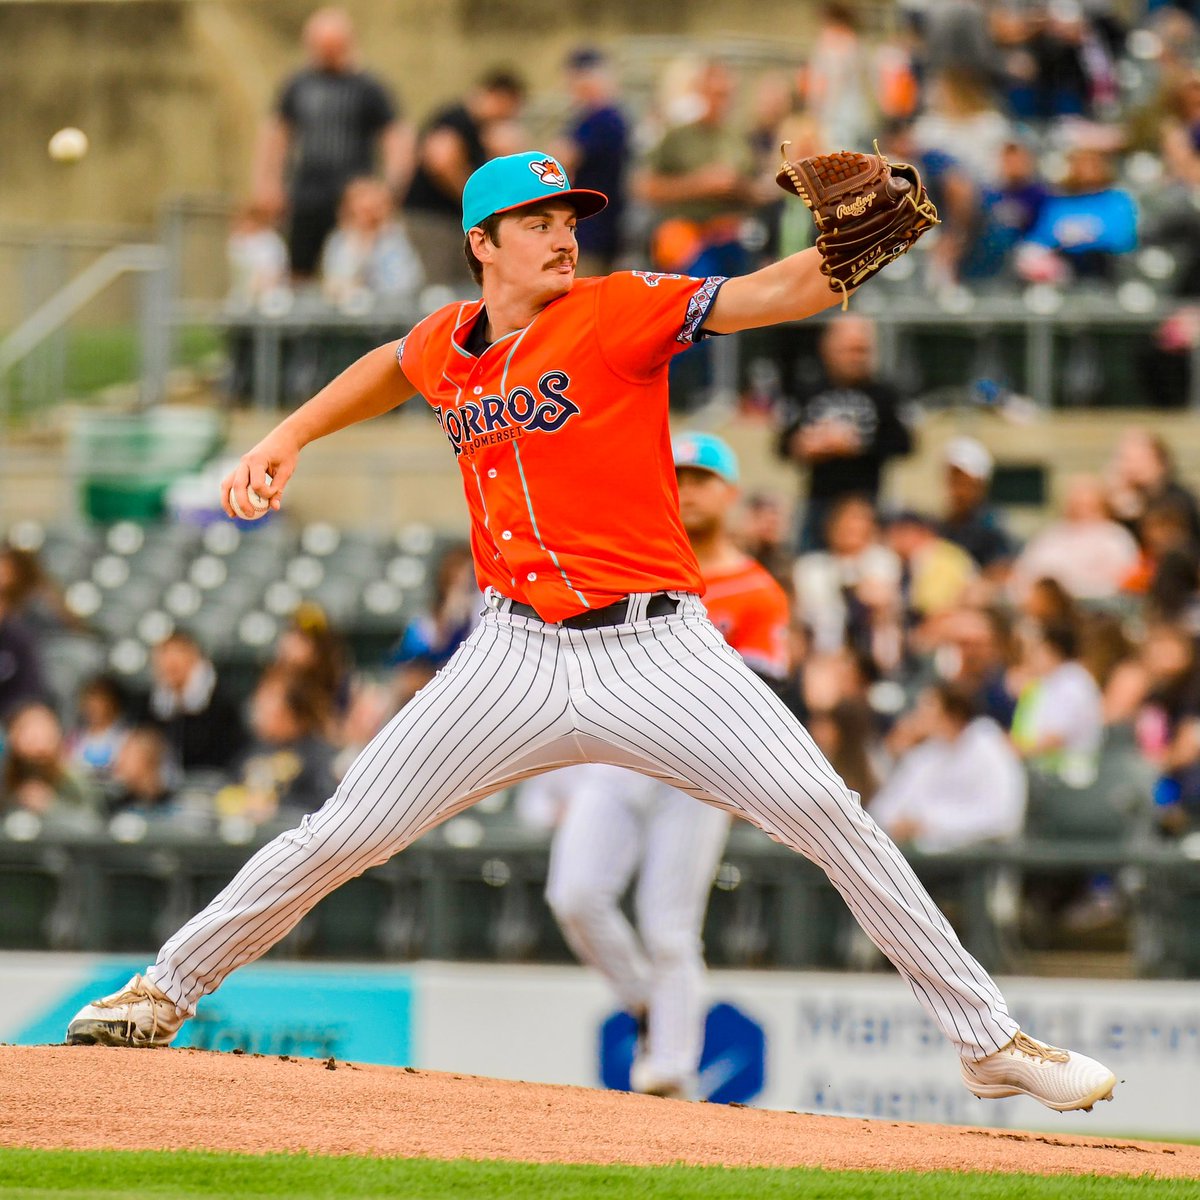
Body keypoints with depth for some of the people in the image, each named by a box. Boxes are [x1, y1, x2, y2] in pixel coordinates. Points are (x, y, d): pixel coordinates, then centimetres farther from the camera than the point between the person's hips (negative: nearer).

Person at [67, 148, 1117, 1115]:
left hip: (656, 652, -4)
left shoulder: (620, 312, -7)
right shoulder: (447, 346, 8)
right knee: (342, 835, 4)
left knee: (823, 811, -18)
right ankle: (168, 989, 24)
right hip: (518, 658, 4)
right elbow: (393, 368, 33)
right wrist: (292, 435, 23)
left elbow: (765, 298, -20)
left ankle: (988, 1038, -10)